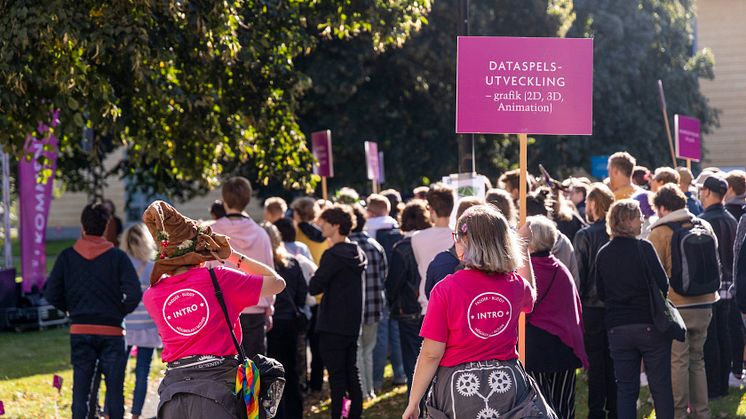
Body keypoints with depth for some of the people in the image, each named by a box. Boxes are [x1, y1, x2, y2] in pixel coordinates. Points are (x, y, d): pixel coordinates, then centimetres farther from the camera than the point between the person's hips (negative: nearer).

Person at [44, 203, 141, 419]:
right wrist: (121, 312, 6)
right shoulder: (118, 257, -4)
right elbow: (134, 294, -12)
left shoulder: (67, 256, 1)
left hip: (80, 331, 2)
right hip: (111, 331, -2)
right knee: (115, 390, 3)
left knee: (80, 389, 7)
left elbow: (51, 294, -1)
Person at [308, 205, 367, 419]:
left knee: (337, 377, -4)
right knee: (352, 373, 13)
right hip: (353, 324, 8)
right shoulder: (358, 253, 10)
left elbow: (314, 287, -16)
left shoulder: (333, 255, -16)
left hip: (333, 326, -8)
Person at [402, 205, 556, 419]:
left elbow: (431, 354, -13)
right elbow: (530, 299, 27)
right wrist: (524, 251, 32)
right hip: (507, 383, 3)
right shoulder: (516, 285, -1)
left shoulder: (446, 289, -14)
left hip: (458, 387, -3)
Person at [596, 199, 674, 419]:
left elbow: (601, 293, 8)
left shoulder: (603, 254, 2)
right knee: (661, 385, 5)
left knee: (626, 387, 9)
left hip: (617, 328, 4)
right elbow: (663, 284, -12)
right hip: (649, 326, -4)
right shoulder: (643, 248, -12)